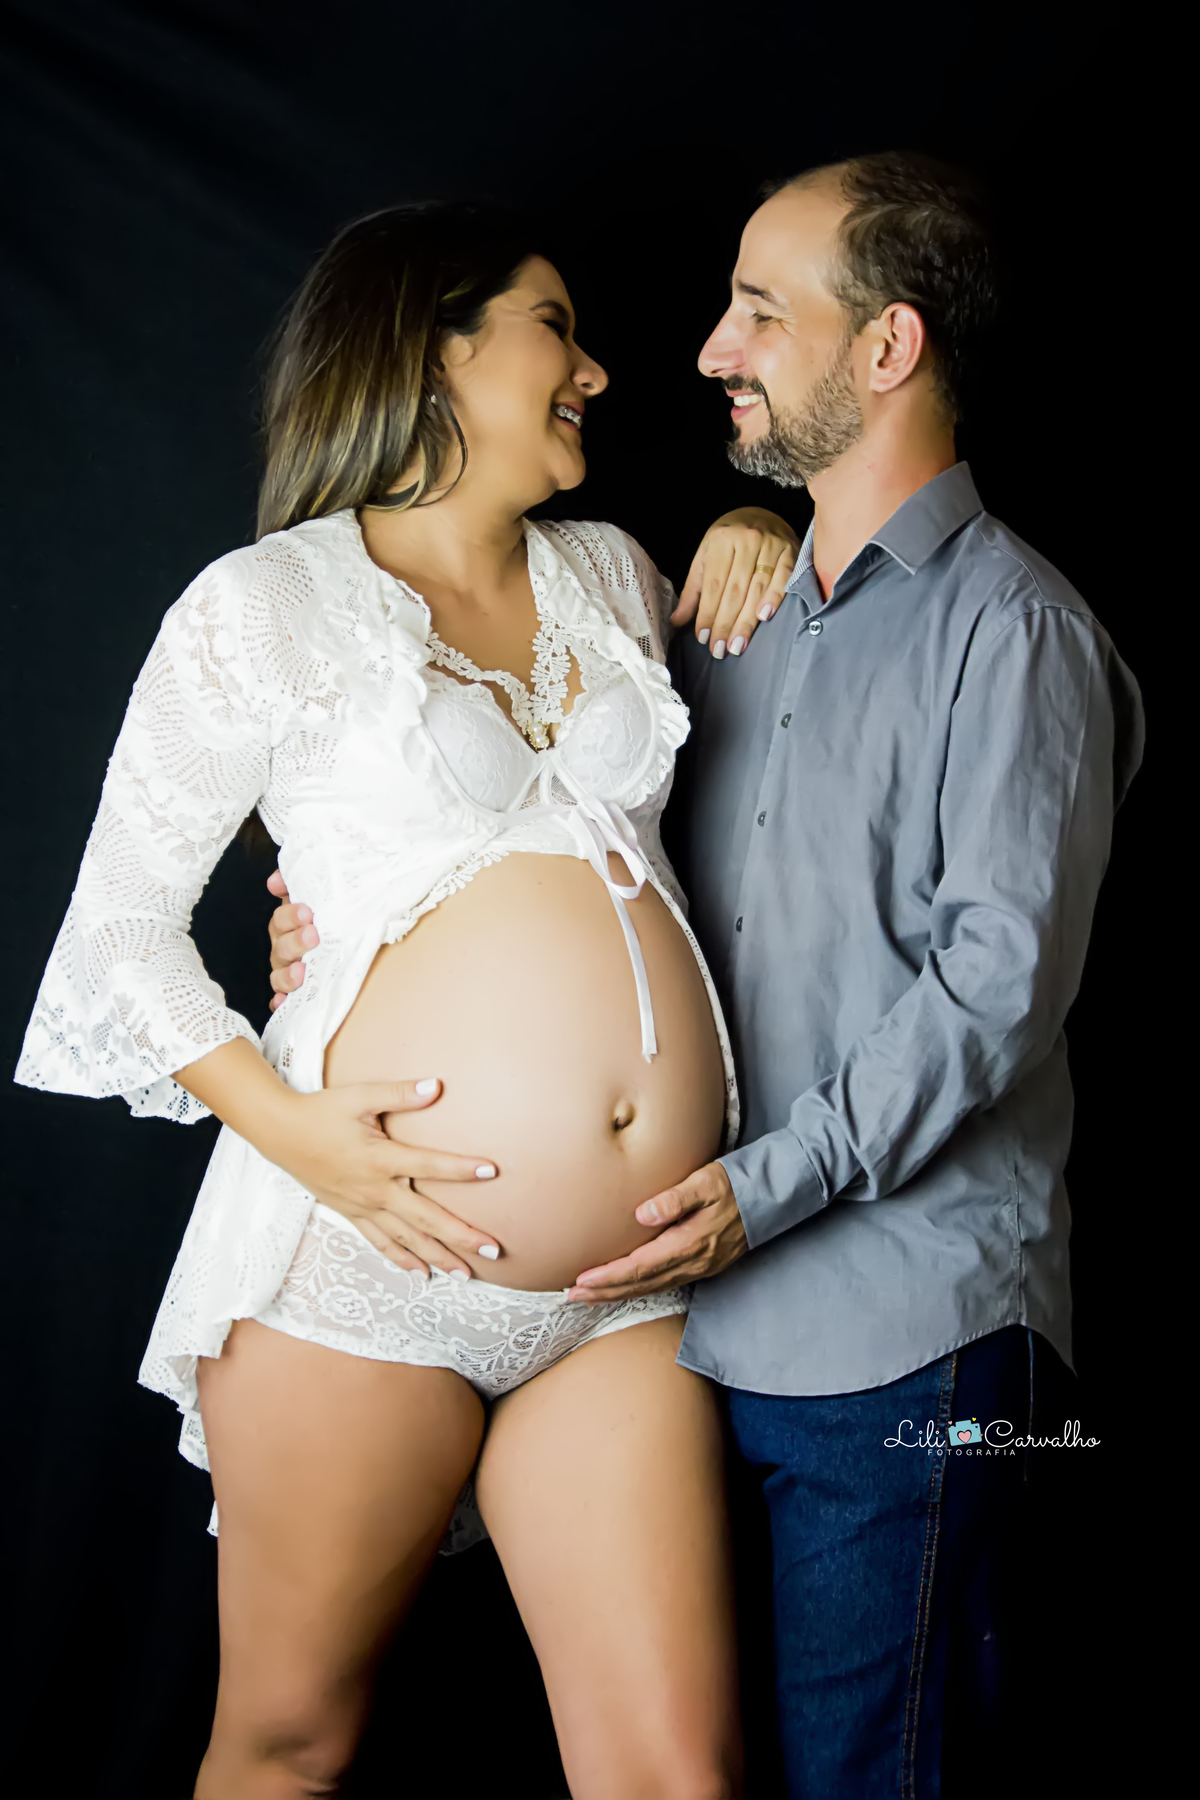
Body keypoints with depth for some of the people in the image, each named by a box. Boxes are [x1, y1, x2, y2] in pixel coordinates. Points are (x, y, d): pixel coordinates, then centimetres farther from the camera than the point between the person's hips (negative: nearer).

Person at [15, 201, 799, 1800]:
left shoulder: (610, 574, 16)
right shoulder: (269, 605, 0)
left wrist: (750, 535, 15)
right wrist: (297, 1130, -14)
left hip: (630, 1286, 4)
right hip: (371, 1251, -4)